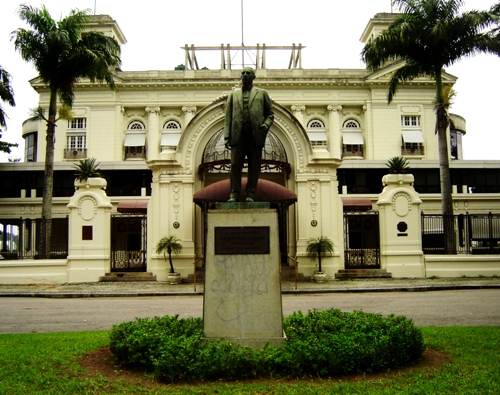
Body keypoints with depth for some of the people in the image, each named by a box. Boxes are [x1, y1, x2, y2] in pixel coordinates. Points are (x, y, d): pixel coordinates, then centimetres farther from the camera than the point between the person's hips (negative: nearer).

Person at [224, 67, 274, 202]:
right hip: (237, 134, 1)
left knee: (254, 166, -2)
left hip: (255, 134, -1)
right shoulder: (233, 94, 20)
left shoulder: (262, 93, 17)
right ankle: (234, 194, 0)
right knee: (235, 165, -5)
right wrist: (227, 136, 3)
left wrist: (266, 125, -6)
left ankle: (250, 195, 3)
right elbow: (228, 116, 14)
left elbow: (270, 114, 16)